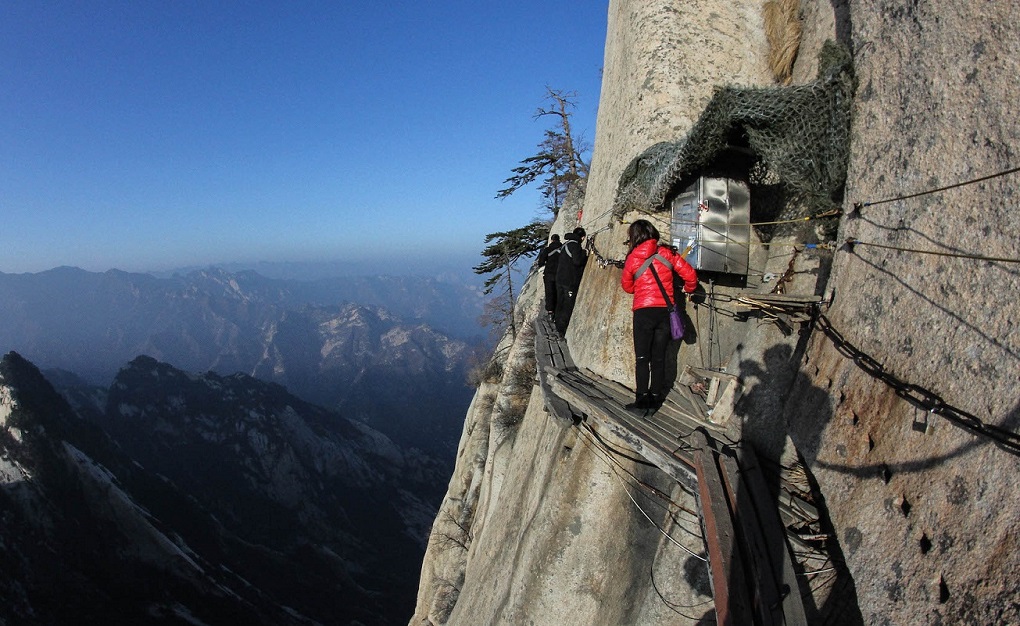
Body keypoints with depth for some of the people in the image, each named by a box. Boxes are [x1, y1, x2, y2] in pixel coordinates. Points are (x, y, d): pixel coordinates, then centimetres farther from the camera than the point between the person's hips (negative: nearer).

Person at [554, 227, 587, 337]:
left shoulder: (565, 244, 15)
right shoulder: (574, 245, -13)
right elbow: (577, 261, -23)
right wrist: (585, 254, -5)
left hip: (560, 279, 9)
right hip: (570, 281, -9)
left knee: (560, 304, 14)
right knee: (568, 306, -5)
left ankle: (559, 328, 22)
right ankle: (563, 330, -5)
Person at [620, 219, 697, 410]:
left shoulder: (632, 258, -1)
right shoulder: (667, 253, 1)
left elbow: (627, 286, 11)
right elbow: (690, 274, 1)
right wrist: (689, 289, 22)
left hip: (643, 311, -2)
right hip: (666, 310, 2)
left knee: (642, 357, 5)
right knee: (659, 357, 11)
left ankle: (642, 397, -1)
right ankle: (656, 397, 16)